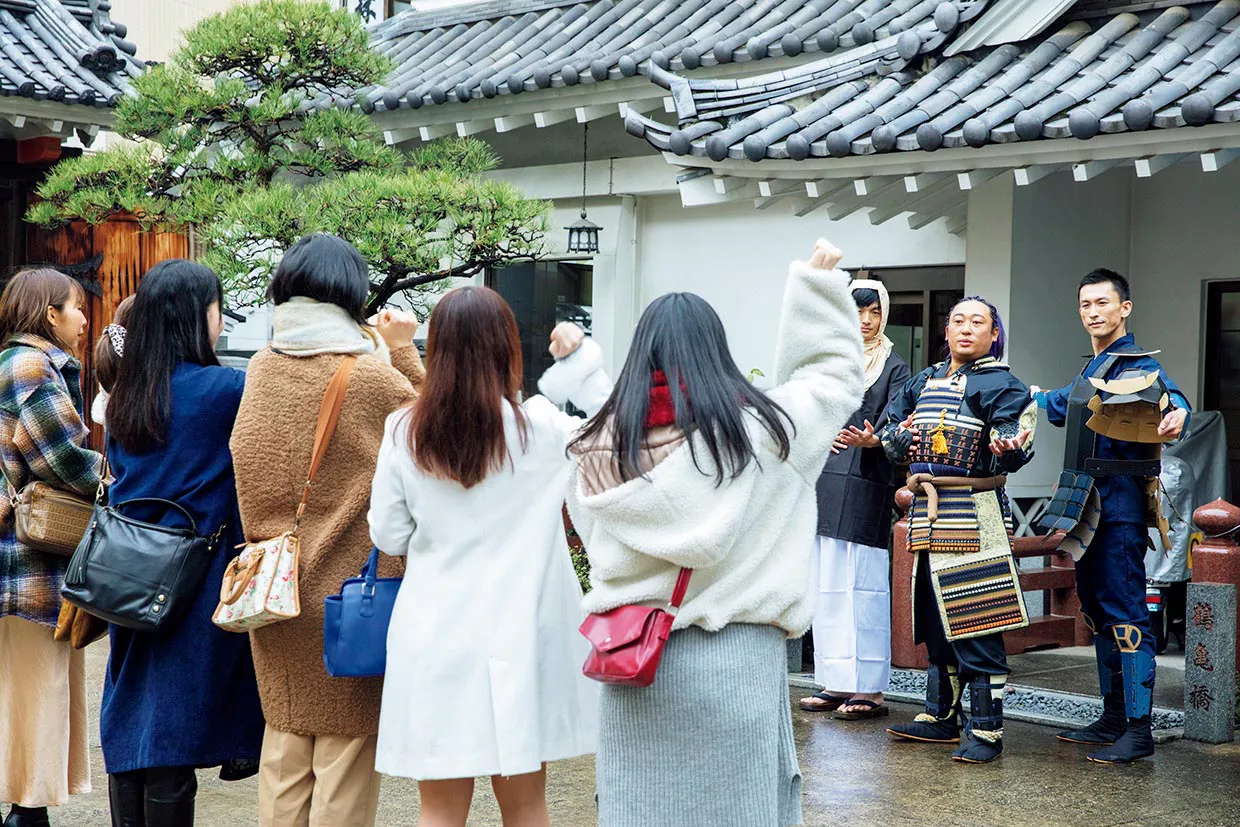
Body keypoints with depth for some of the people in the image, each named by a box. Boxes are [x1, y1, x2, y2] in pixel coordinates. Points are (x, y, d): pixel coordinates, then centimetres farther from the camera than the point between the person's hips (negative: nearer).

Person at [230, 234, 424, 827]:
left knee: (284, 745, 16)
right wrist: (404, 352, 0)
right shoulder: (375, 376, -16)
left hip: (275, 592, 5)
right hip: (351, 590, -5)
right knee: (345, 745, 5)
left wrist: (373, 345, 11)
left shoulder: (262, 368, 0)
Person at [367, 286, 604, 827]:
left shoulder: (404, 432, -4)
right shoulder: (537, 427, -9)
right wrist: (582, 361, 4)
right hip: (517, 637, -1)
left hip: (433, 637, 1)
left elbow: (387, 537, 4)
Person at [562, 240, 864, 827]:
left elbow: (595, 540, 7)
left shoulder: (600, 446, 0)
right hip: (734, 660, -2)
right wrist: (817, 284, 18)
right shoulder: (758, 428, -6)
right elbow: (837, 373, 10)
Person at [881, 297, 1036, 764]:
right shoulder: (922, 382, 17)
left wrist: (1009, 448, -38)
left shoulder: (1000, 384, -3)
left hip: (973, 514, -7)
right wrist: (903, 435, -2)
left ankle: (986, 730, -2)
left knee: (976, 621, -8)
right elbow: (889, 440, 20)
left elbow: (1010, 452, -16)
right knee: (933, 618, 14)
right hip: (926, 512, 7)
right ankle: (940, 717, 25)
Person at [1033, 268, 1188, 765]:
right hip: (1089, 508, 9)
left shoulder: (1137, 363, -7)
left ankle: (1139, 729, -11)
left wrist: (1175, 415, -50)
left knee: (1125, 613, -12)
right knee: (1098, 612, 12)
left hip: (1120, 504, -9)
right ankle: (1113, 718, 20)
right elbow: (1059, 405, 41)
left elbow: (1168, 393, -29)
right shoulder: (1091, 372, 21)